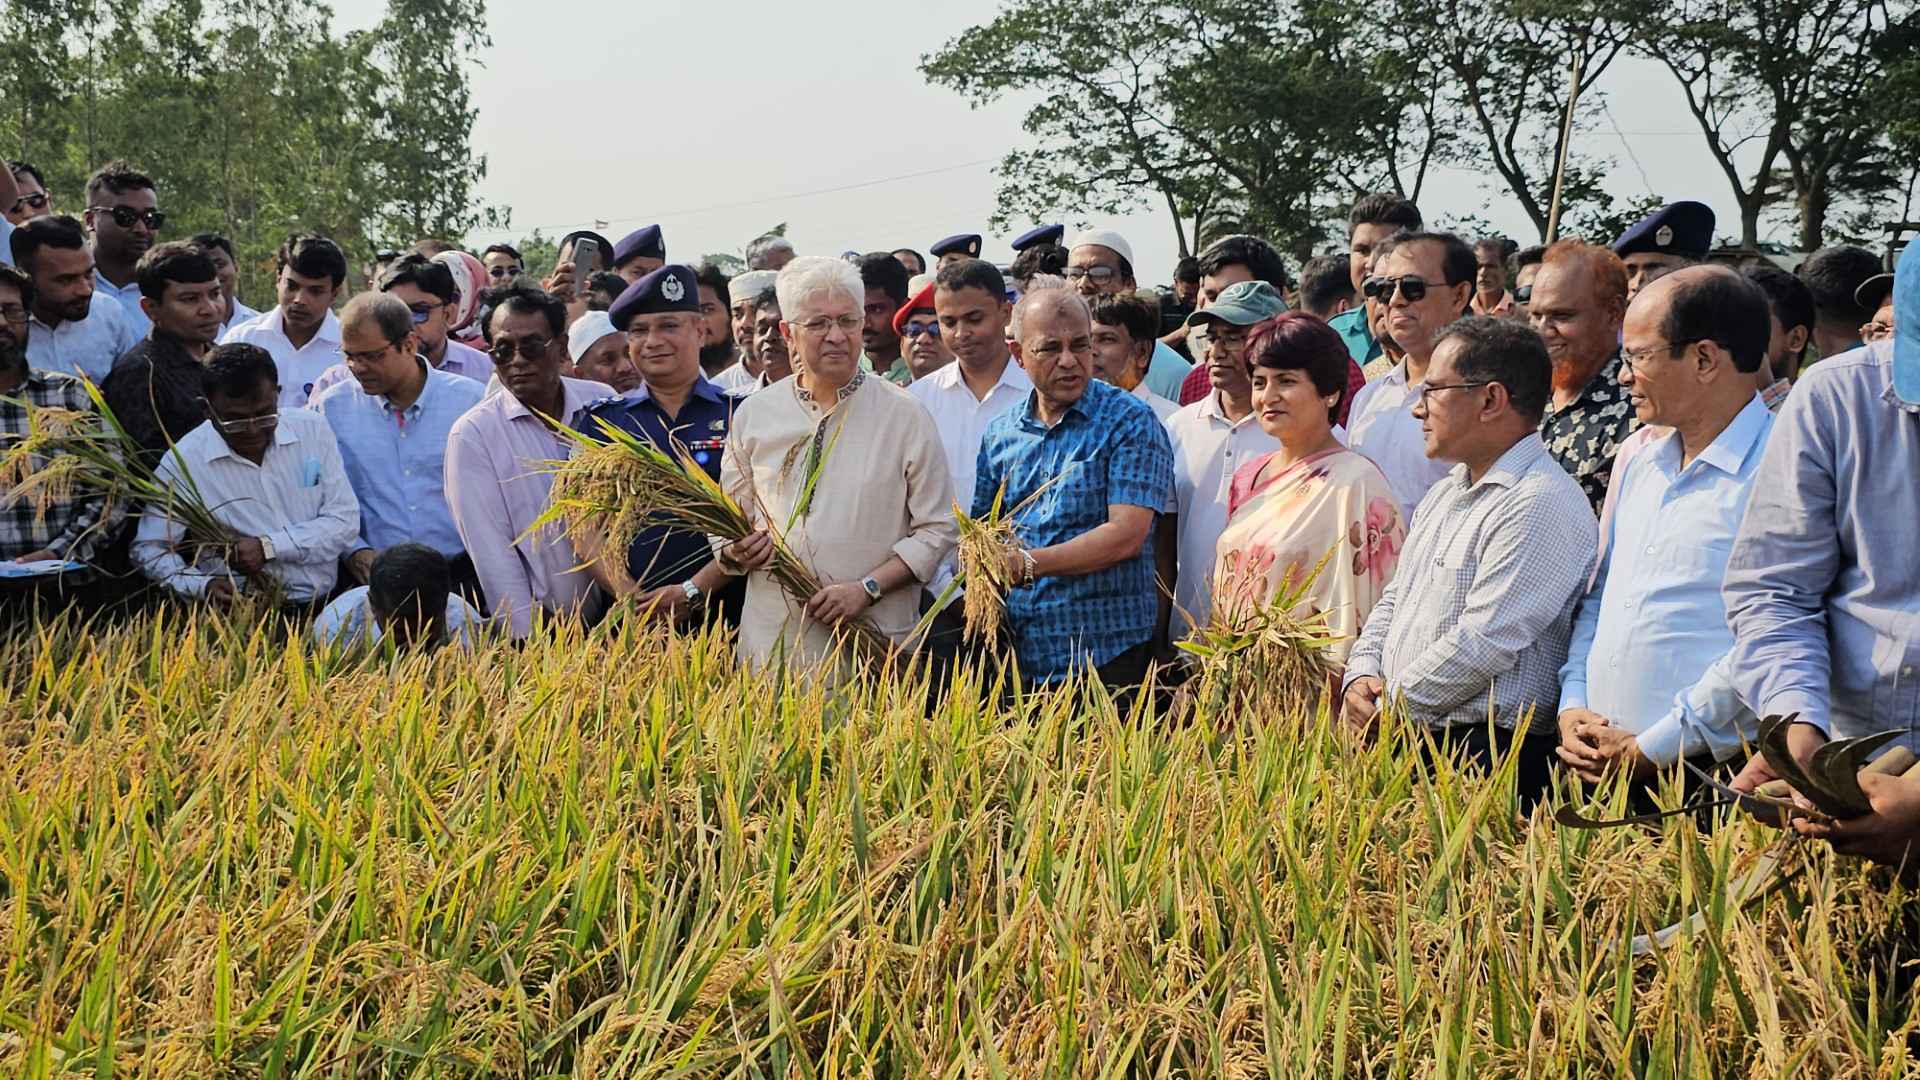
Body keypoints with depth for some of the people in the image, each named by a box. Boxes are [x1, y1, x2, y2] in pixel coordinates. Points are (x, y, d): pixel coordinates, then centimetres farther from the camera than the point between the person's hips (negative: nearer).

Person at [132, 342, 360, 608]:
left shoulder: (313, 430, 3)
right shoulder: (183, 463, -3)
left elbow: (345, 521, 1)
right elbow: (149, 549, 4)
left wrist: (268, 547, -11)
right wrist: (202, 585, -15)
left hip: (324, 605, 3)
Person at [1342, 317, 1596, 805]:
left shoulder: (1542, 504, -13)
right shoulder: (1444, 495, 19)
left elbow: (1483, 646, -19)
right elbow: (1393, 601, 24)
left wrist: (1387, 708, -10)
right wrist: (1362, 674, 5)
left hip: (1481, 755, -8)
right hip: (1404, 743, 8)